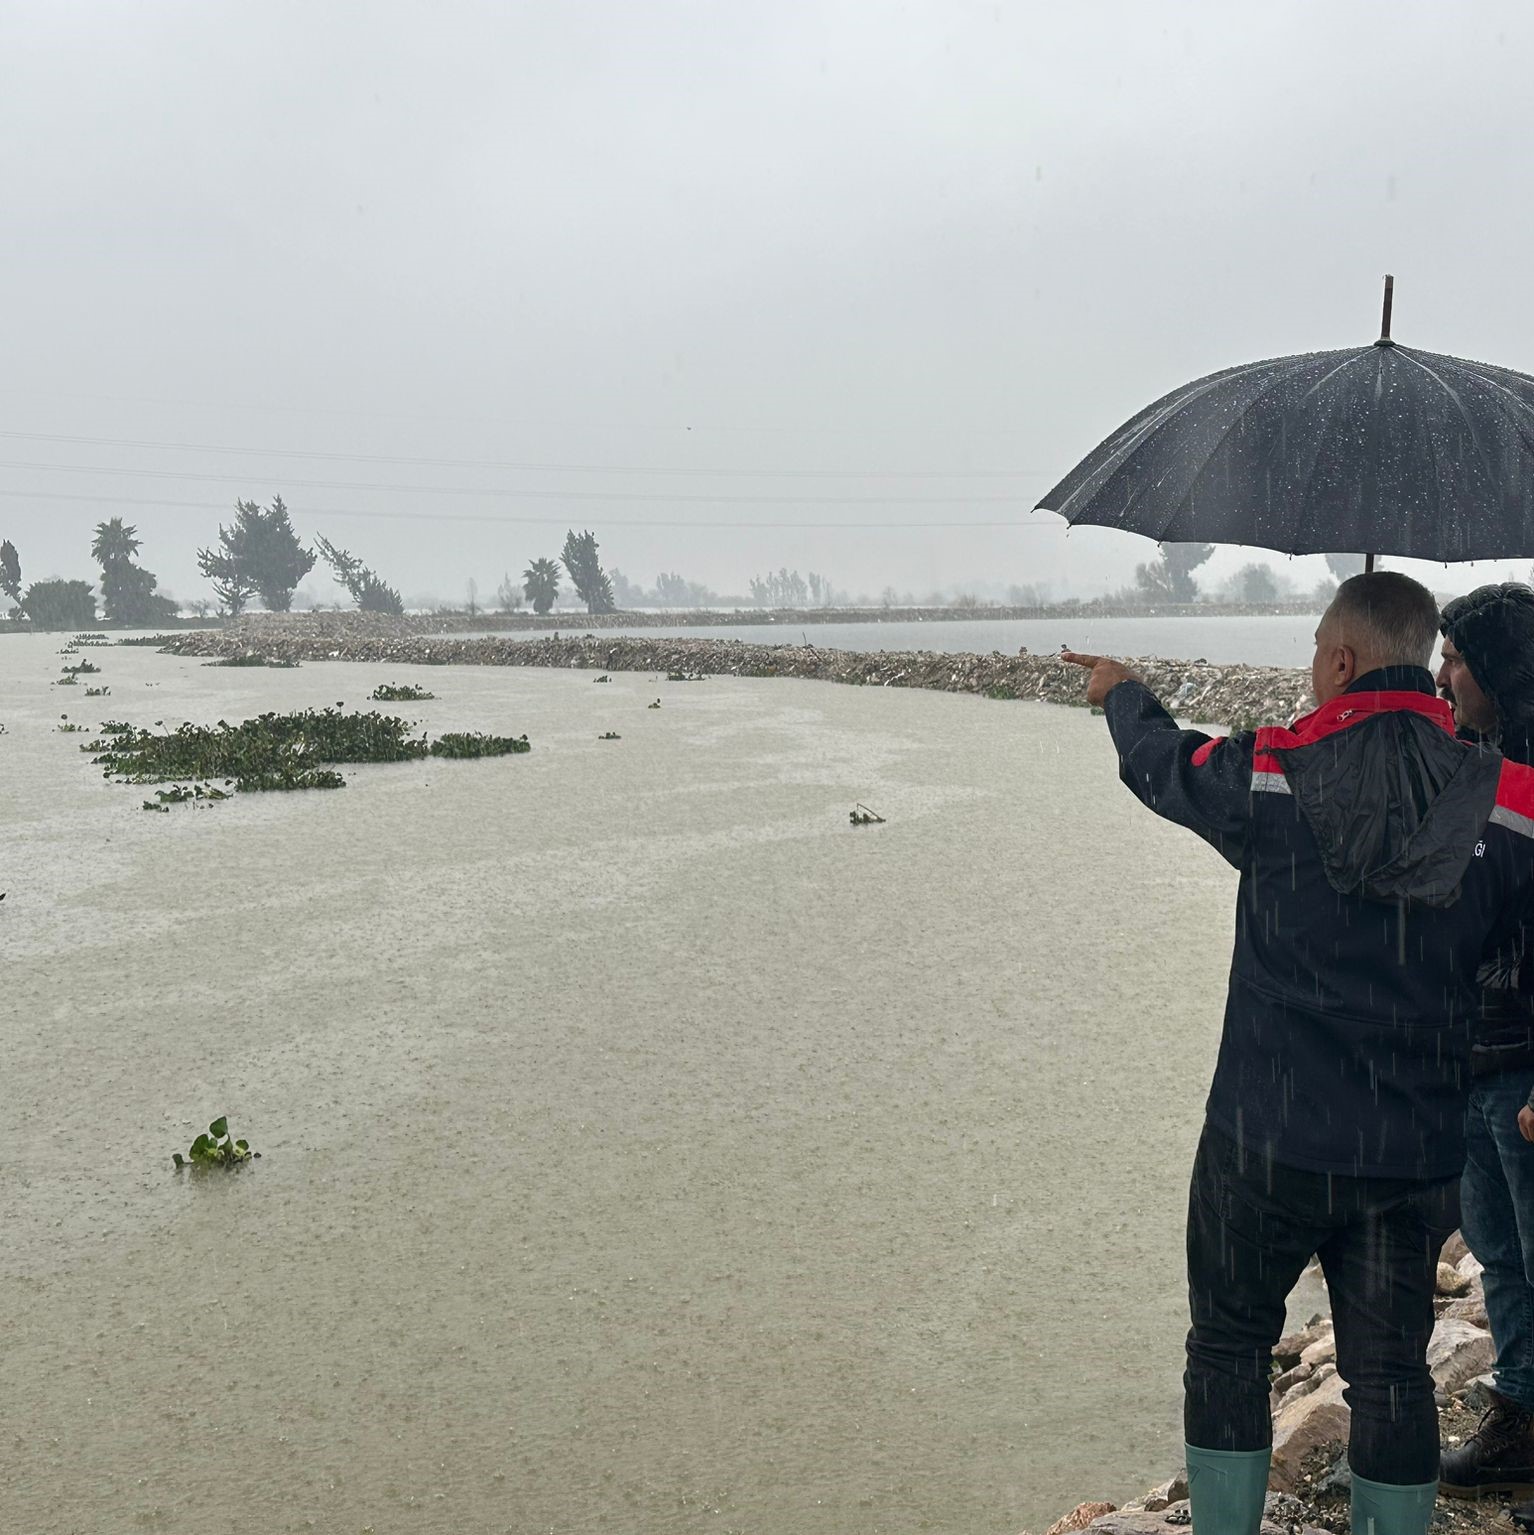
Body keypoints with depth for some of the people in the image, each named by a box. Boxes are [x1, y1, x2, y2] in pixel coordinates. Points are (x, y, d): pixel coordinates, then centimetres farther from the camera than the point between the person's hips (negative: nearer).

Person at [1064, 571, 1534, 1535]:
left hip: (1268, 1140, -2)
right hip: (1417, 1151, 2)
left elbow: (1159, 761, 9)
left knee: (1229, 1348, 16)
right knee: (1392, 1373, 15)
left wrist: (1122, 691, 28)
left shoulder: (1269, 776, -11)